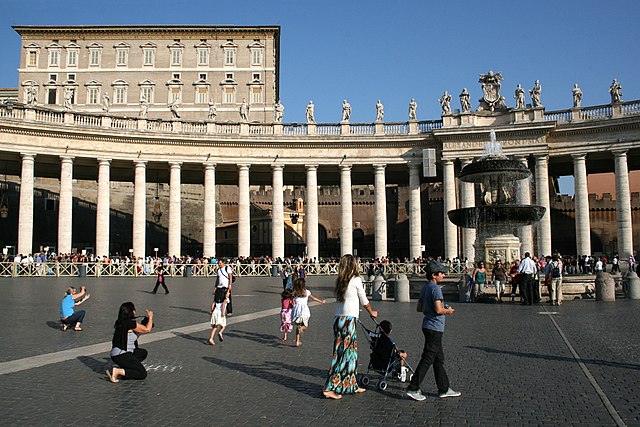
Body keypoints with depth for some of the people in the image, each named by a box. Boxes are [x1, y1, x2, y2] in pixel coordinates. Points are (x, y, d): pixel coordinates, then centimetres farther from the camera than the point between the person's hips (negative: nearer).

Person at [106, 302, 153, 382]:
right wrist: (150, 317, 6)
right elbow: (147, 329, -9)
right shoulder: (129, 323, -18)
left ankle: (123, 367, 11)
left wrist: (147, 318, 19)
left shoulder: (121, 322, 11)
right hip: (122, 356, -10)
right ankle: (118, 371, -14)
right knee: (143, 374, -4)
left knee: (143, 353, 26)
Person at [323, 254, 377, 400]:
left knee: (351, 353, 16)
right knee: (344, 354, -1)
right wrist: (372, 312, 23)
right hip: (349, 320, -7)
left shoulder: (339, 281, 10)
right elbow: (364, 301, 4)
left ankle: (352, 386, 25)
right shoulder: (356, 280, -7)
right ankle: (329, 388, -1)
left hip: (338, 319, 7)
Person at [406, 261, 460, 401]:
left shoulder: (425, 287, 14)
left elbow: (419, 308, 18)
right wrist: (448, 311, -4)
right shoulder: (435, 288, -15)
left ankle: (444, 389, 23)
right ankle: (413, 389, -3)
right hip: (434, 328, -10)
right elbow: (438, 310, -23)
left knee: (439, 359, 15)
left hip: (428, 326, 10)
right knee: (427, 359, -6)